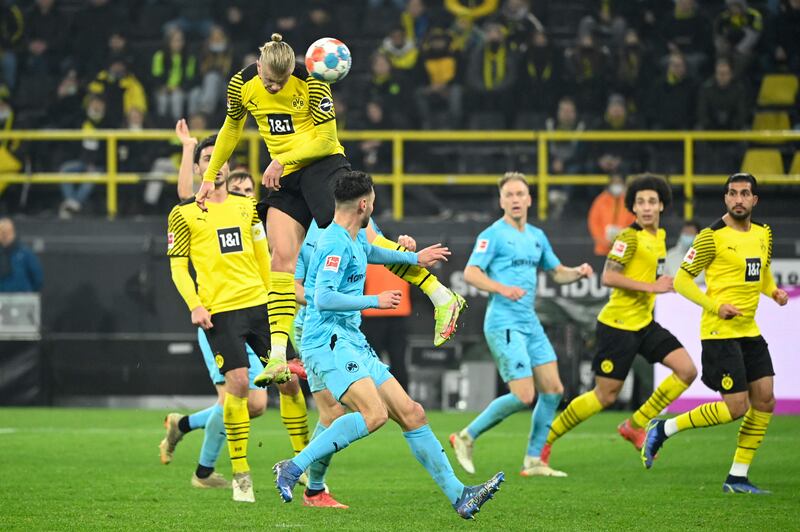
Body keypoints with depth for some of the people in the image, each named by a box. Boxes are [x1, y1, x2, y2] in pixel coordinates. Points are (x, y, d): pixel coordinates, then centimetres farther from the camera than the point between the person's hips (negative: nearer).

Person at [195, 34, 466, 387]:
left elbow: (326, 139, -13)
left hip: (323, 166, -5)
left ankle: (442, 298, -12)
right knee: (282, 258, -9)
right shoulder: (242, 86, -2)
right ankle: (278, 356, -14)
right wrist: (209, 177, 18)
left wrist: (283, 159, -20)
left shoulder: (311, 83, -16)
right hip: (285, 179, 5)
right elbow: (231, 129, 16)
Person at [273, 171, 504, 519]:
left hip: (353, 343, 10)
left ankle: (459, 497, 3)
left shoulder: (354, 242, 19)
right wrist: (374, 301, -15)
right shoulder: (336, 243, -13)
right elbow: (323, 298, -23)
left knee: (411, 414, 3)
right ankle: (293, 468, -23)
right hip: (327, 342, -10)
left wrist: (414, 258, 53)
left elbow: (371, 252, 45)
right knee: (374, 414, -29)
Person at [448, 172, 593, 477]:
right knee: (524, 396, -14)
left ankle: (533, 461, 12)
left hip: (530, 323, 8)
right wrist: (502, 288, -32)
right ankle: (467, 437, 2)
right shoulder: (494, 235, -7)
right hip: (504, 323, -8)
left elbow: (557, 273, 26)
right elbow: (471, 273, -17)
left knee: (553, 390, 3)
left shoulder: (536, 236, 16)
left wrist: (578, 273, 4)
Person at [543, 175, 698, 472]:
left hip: (644, 324, 8)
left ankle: (635, 426, 7)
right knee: (605, 396, -4)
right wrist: (652, 287, -24)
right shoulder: (630, 237, -16)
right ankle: (545, 438, 11)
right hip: (618, 325, -8)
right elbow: (608, 277, -24)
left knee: (687, 370, -4)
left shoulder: (659, 236, 10)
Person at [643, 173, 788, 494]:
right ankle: (663, 429, 5)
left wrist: (774, 291, 8)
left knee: (764, 402, 1)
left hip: (749, 331, 7)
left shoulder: (763, 234, 10)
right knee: (736, 407, -10)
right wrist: (716, 306, -19)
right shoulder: (712, 237, -11)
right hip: (719, 332, -7)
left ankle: (738, 478, 9)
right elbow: (681, 280, -8)